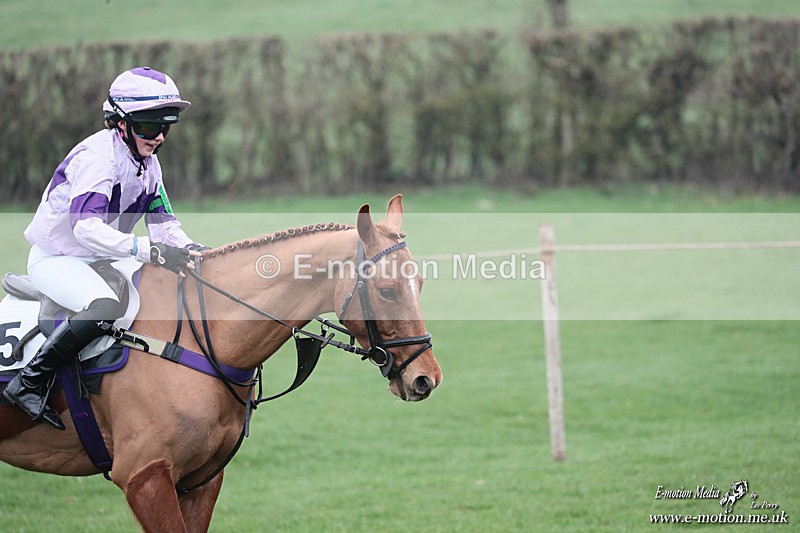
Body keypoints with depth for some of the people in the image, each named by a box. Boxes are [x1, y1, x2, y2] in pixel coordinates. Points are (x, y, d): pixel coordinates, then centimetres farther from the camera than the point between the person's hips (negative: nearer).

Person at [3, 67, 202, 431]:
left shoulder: (148, 164, 5)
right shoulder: (97, 157, -24)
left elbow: (163, 223, 7)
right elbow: (85, 226, -37)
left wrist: (190, 250, -16)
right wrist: (149, 250, -48)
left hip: (102, 259, 9)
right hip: (55, 258, -9)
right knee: (104, 307, -37)